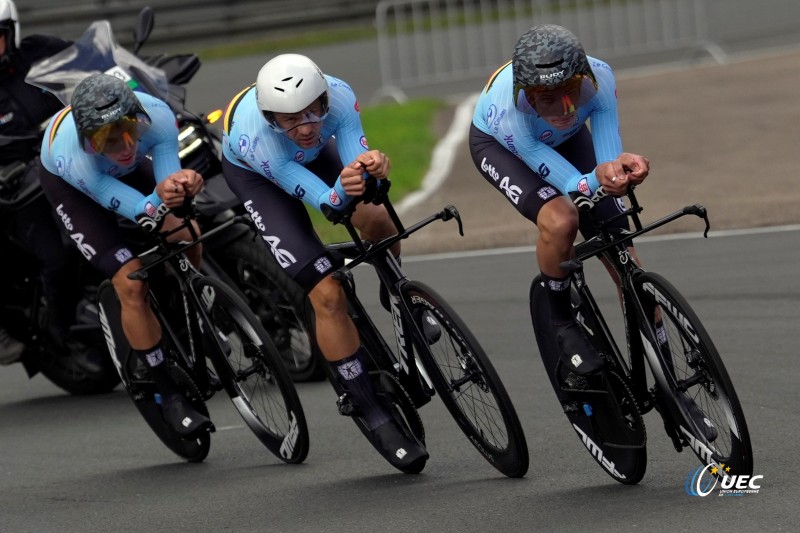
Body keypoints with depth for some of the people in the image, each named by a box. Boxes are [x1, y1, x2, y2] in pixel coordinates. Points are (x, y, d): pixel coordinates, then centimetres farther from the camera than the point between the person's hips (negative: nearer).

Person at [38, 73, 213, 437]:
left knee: (187, 237, -19)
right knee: (131, 285, -17)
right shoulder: (72, 155, -44)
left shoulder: (155, 114, -37)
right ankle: (168, 396, -4)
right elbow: (136, 209, -41)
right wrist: (159, 198, -63)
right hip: (69, 184, -4)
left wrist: (183, 184, -57)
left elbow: (169, 175, -34)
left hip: (128, 170, 4)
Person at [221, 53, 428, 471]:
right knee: (328, 296, -16)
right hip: (255, 174, -4)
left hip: (315, 154, 4)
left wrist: (372, 167, -58)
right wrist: (343, 189, -61)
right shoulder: (256, 136, -41)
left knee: (378, 222, -27)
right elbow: (325, 201, -39)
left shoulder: (338, 95, -34)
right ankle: (377, 420, -8)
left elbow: (357, 158, -36)